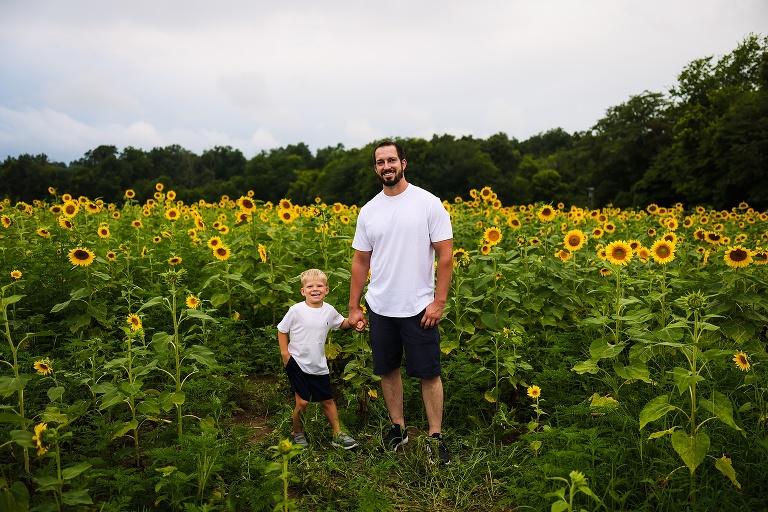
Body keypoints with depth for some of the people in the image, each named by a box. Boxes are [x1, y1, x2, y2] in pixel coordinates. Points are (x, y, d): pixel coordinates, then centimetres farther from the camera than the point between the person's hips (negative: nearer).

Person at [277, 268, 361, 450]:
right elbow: (282, 330, -2)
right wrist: (284, 352, -8)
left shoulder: (329, 311, -2)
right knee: (302, 402, -4)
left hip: (319, 366, 4)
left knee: (327, 401, 11)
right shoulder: (296, 310, -13)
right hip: (297, 363, -3)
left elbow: (342, 323, 16)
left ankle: (338, 434, 25)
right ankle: (297, 433, 21)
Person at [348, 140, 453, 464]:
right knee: (387, 370, 14)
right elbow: (360, 261, 9)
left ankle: (436, 436, 20)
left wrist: (438, 302, -13)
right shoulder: (368, 210, 5)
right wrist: (353, 307, 8)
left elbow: (445, 255, -8)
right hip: (379, 307, 4)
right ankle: (398, 428, 31)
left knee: (429, 373, 4)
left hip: (418, 307, -4)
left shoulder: (428, 203, -7)